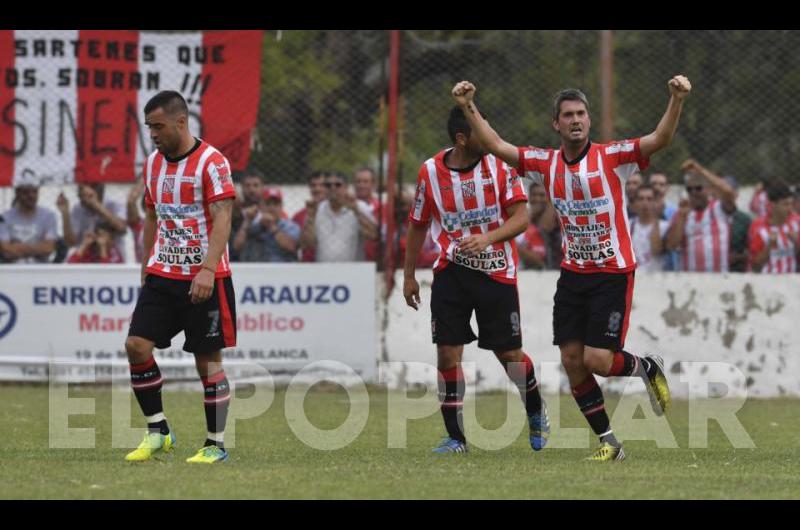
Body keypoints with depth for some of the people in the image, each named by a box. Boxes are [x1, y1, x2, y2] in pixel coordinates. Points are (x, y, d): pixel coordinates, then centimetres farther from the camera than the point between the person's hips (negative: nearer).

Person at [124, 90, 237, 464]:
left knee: (208, 360, -1)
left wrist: (207, 269, -27)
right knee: (136, 345, -6)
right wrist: (147, 270, 18)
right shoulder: (153, 163, 10)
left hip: (204, 279, -6)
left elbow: (222, 218, -17)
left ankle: (216, 445, 8)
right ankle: (157, 432, 5)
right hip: (162, 275, 6)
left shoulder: (211, 161, -11)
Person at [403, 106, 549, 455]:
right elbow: (418, 225, 11)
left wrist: (488, 238, -26)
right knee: (447, 354, -6)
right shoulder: (431, 171, -2)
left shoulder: (501, 164, -5)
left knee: (509, 353, 4)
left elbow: (521, 218, -9)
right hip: (451, 272, 1)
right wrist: (409, 275, 13)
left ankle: (537, 414, 31)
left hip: (497, 272, -1)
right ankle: (455, 437, 4)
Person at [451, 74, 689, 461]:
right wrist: (469, 108, -5)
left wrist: (676, 101, -35)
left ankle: (646, 367, 21)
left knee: (597, 361, -12)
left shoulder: (611, 158, -9)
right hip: (573, 274, 5)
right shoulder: (546, 164, 3)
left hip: (613, 273, -5)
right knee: (572, 361, 1)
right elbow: (496, 146, 5)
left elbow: (659, 140, -20)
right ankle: (608, 441, 13)